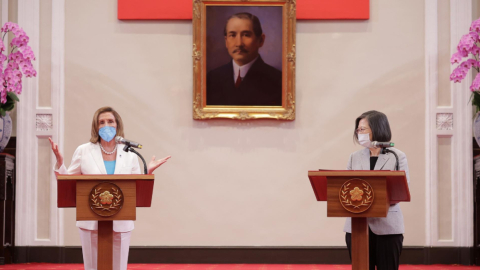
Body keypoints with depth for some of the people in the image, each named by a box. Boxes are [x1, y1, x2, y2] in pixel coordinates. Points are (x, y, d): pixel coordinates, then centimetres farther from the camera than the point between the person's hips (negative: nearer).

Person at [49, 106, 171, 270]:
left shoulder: (130, 156, 6)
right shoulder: (83, 151, 3)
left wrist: (148, 172, -6)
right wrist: (59, 162, -8)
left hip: (121, 224, 1)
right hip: (91, 224, -1)